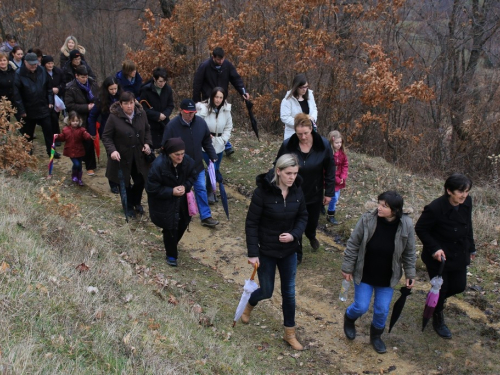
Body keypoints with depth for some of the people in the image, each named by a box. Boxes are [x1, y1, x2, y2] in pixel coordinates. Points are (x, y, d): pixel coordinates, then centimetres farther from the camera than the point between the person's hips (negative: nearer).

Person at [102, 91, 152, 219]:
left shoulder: (141, 114, -6)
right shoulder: (114, 117, -18)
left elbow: (147, 130, 10)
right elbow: (106, 137, -12)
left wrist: (147, 143, -6)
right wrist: (112, 150, -27)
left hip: (139, 156, 3)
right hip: (122, 156, -3)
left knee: (141, 181, 11)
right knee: (125, 183, 11)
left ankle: (136, 202, 40)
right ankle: (129, 206, 34)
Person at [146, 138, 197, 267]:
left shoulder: (187, 161, -15)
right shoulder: (158, 165, -30)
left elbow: (192, 176, 3)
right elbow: (151, 188, -23)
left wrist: (185, 186, -18)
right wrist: (171, 192, -28)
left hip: (181, 201, 5)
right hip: (164, 204, -5)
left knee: (182, 224, 19)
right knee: (170, 229, 3)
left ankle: (172, 246, 48)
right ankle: (171, 255, 27)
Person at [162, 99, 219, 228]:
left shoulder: (201, 122, -9)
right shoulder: (172, 125, -21)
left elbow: (207, 142, 5)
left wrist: (213, 157, 1)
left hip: (197, 165, 4)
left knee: (201, 189, 9)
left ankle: (206, 217, 18)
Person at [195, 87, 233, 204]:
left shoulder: (226, 110, -4)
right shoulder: (203, 109, -17)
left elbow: (228, 127, 7)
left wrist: (223, 139, -4)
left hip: (219, 145, 4)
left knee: (216, 169, 13)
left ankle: (210, 190, 32)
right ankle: (209, 192, 10)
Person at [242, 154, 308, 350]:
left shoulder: (297, 191, -8)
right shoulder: (263, 191, -22)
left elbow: (302, 216, 4)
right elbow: (251, 223, -16)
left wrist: (294, 235, -15)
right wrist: (253, 253, -17)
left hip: (289, 250, 4)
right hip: (266, 251, -4)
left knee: (289, 292, 13)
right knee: (266, 292, 10)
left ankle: (290, 333, 30)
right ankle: (249, 305, 46)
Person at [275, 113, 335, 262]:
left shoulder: (323, 145, -17)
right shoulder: (287, 145, -19)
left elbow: (330, 170, -7)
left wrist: (329, 192, -4)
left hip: (315, 194, 2)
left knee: (313, 220, 23)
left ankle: (311, 236, 60)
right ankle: (296, 254, 32)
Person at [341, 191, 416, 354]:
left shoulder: (406, 225, -16)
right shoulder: (367, 220, -21)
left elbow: (409, 253, -2)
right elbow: (353, 245, -10)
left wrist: (410, 274, 1)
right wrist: (347, 268, -6)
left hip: (387, 278, 1)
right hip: (364, 275, -1)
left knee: (382, 310, 11)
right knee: (361, 307, 6)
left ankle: (376, 335, 39)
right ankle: (349, 318, 41)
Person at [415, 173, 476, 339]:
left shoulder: (467, 202, -11)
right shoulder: (435, 208, -29)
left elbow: (468, 226, 6)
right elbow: (420, 229, -16)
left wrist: (471, 248, 12)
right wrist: (434, 248, -24)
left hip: (459, 255, 6)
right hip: (439, 256, -6)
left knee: (459, 286, 15)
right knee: (441, 289, 7)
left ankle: (438, 299, 48)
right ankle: (438, 320, 35)